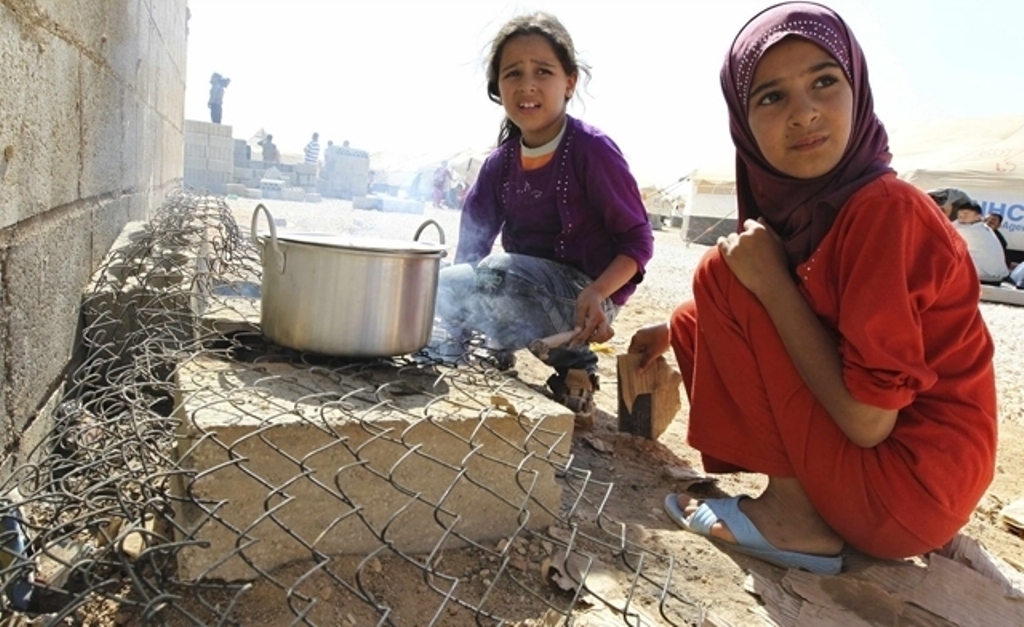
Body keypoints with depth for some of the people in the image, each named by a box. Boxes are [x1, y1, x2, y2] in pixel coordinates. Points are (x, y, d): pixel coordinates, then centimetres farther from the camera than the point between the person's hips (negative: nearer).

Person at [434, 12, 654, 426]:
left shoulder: (592, 150, -14)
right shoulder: (501, 162, 3)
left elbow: (637, 240, -13)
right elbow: (473, 241, 8)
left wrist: (597, 293, -29)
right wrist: (458, 286, -11)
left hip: (582, 294, -5)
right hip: (523, 286, 6)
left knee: (495, 277, -31)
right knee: (439, 288, -10)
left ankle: (572, 361, -10)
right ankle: (495, 353, 12)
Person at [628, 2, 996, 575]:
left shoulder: (885, 209, -22)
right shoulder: (802, 204, 1)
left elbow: (868, 419, -24)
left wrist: (769, 280, -21)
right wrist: (674, 329, 10)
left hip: (911, 482, -8)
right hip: (859, 446, 8)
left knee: (724, 274, -14)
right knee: (696, 326, 11)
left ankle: (794, 514, -7)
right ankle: (799, 494, 7)